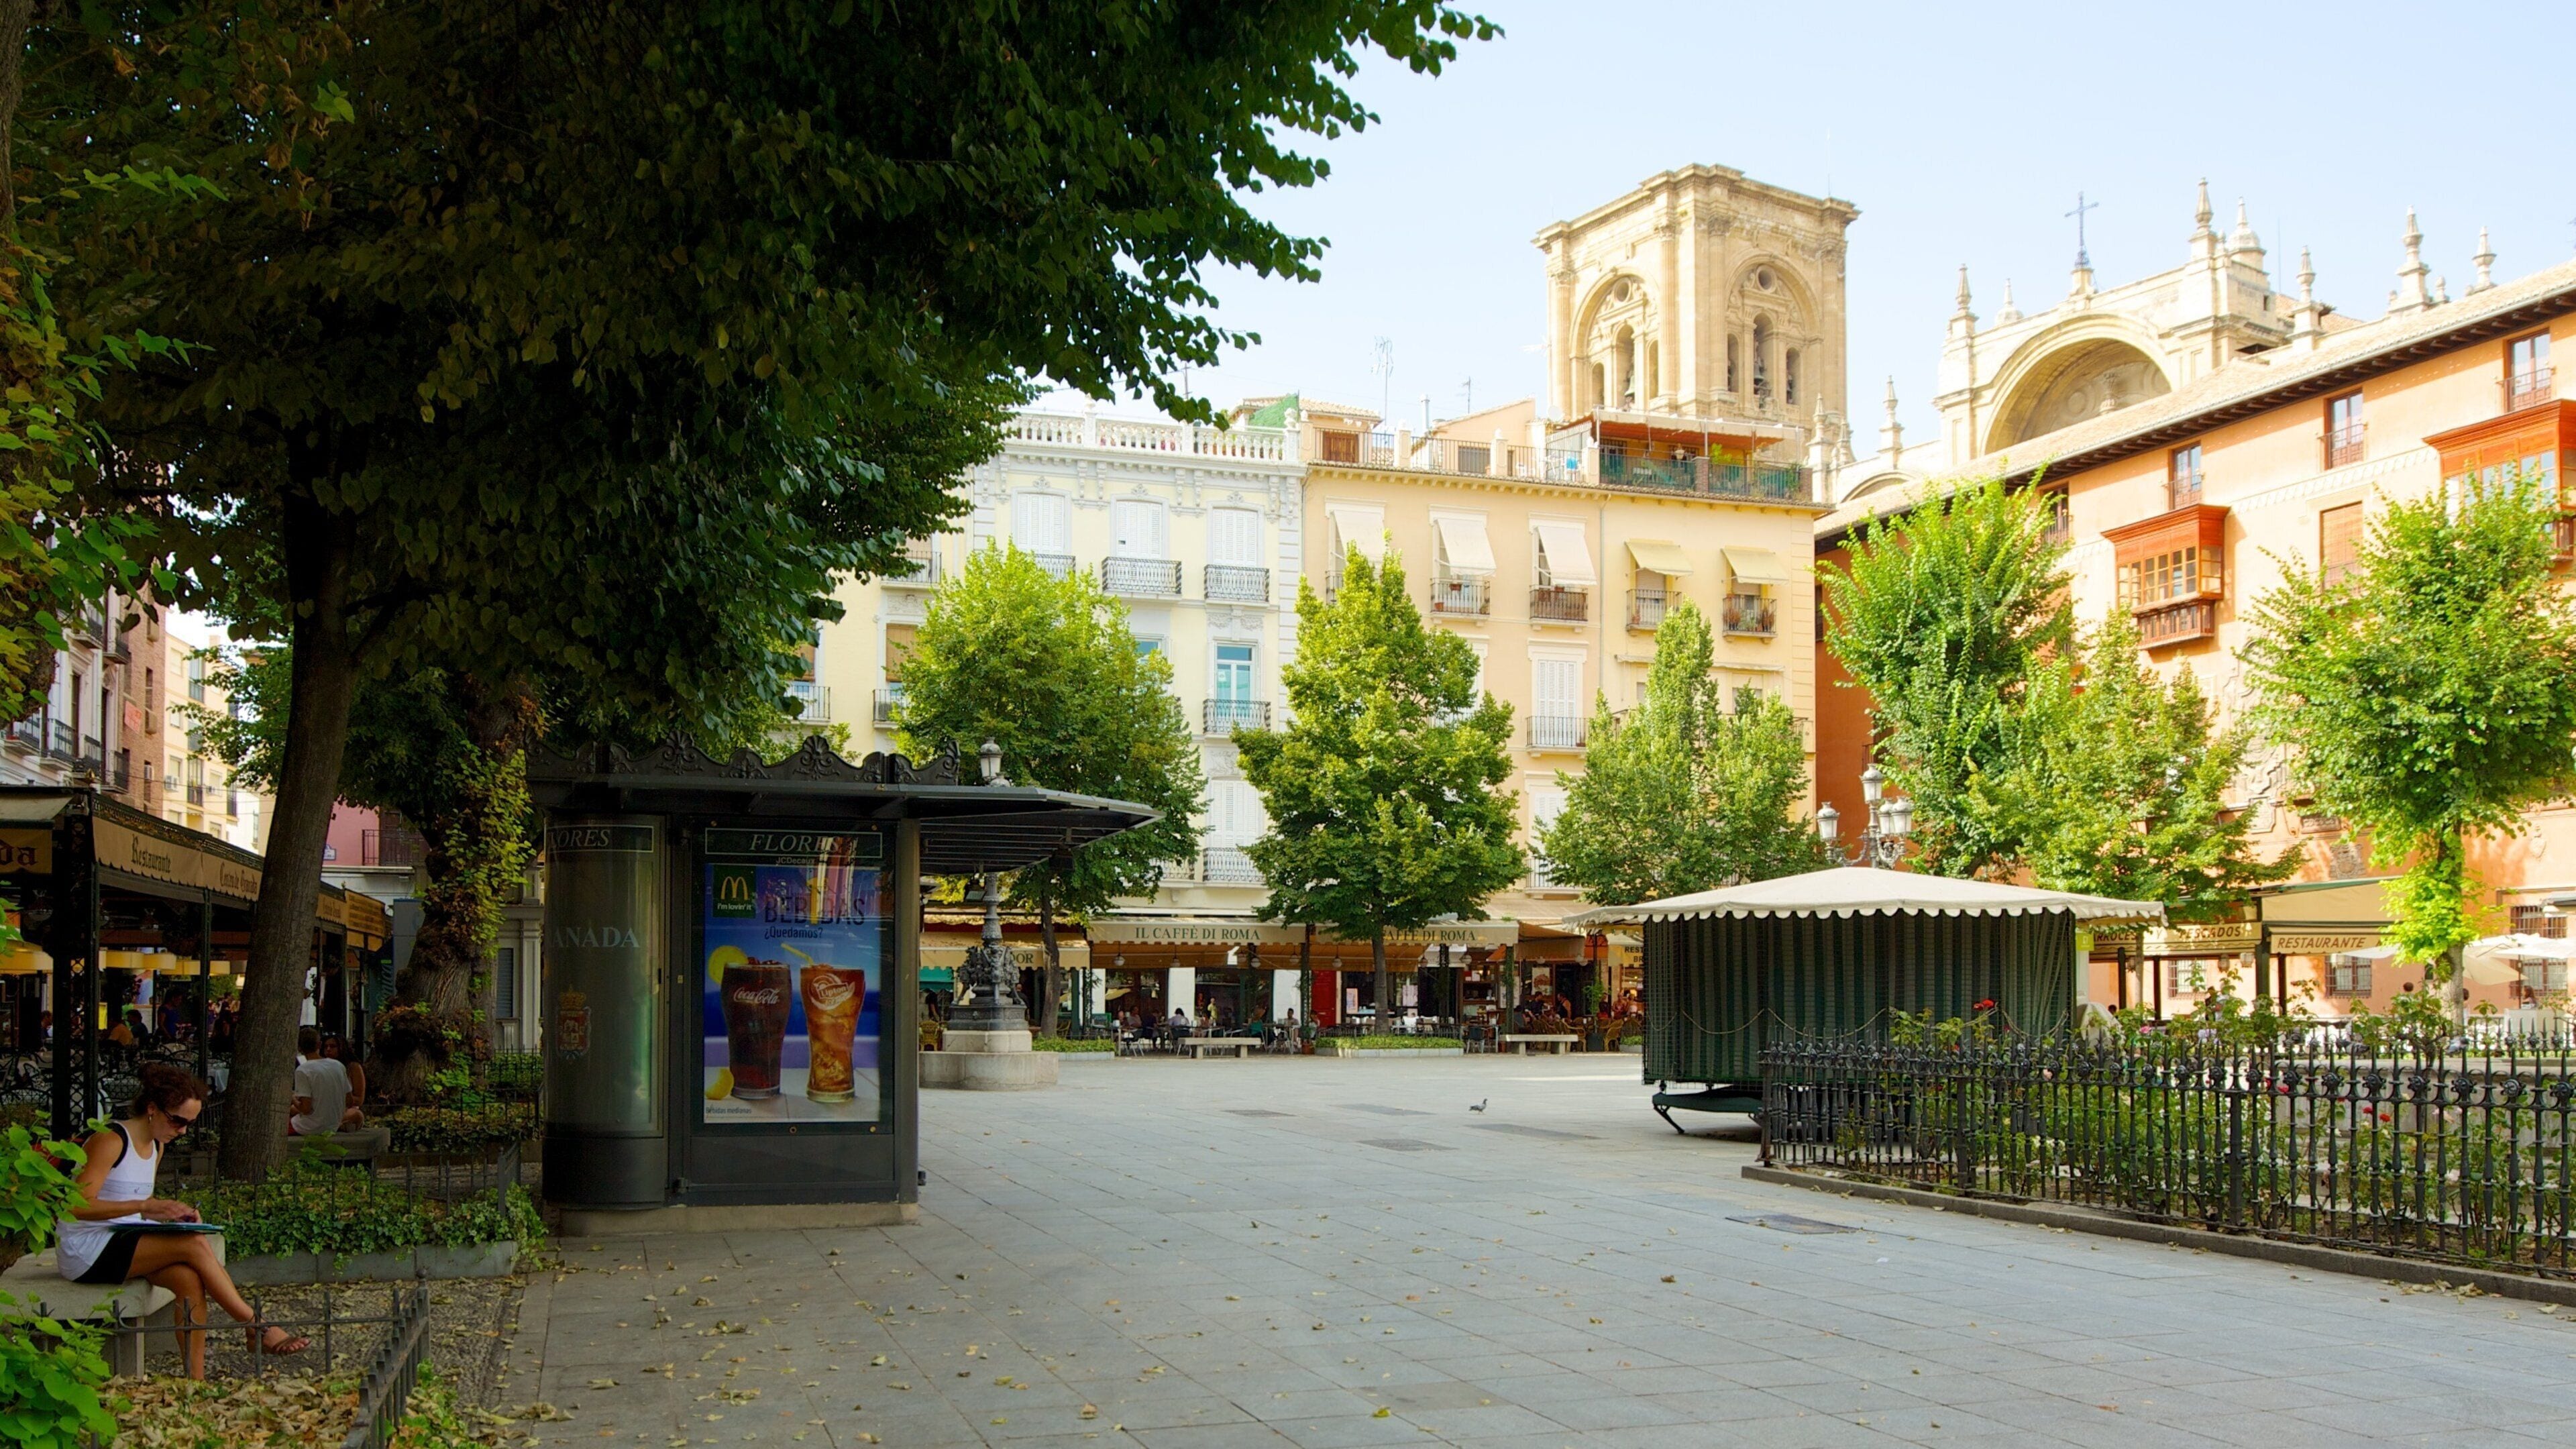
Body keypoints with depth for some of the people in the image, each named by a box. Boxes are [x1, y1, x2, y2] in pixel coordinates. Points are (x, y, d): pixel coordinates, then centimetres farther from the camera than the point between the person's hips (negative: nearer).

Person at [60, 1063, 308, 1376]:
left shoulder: (155, 1146, 12)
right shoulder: (110, 1141, -14)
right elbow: (79, 1206, -24)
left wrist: (173, 1213, -1)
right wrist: (147, 1205, -31)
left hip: (123, 1244, 8)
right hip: (85, 1252, -8)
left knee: (190, 1278, -22)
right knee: (195, 1245, -25)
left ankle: (195, 1382, -25)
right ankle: (256, 1329, -17)